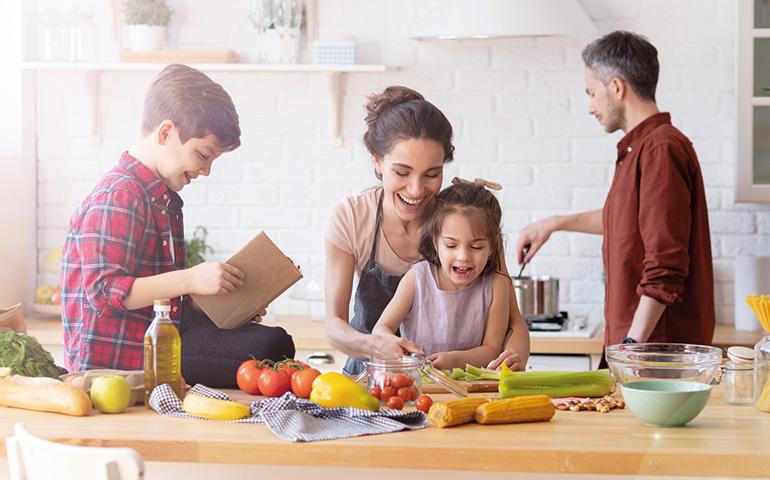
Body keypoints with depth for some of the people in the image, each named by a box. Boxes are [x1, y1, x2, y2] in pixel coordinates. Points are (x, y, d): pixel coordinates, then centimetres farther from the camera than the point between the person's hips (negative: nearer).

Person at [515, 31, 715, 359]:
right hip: (631, 340, 9)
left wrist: (632, 344, -23)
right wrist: (556, 223, 39)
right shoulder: (640, 148, 16)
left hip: (655, 345, -9)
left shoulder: (660, 149, -16)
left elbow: (665, 268, -22)